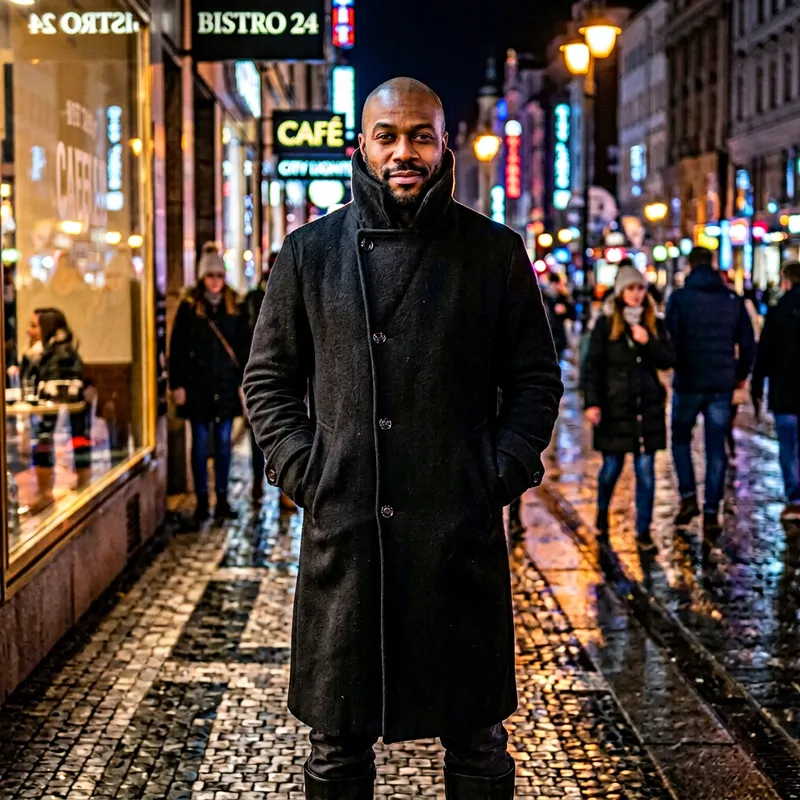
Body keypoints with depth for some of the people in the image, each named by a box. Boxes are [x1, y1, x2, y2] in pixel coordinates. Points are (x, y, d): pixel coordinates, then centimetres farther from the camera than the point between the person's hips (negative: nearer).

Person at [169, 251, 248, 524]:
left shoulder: (233, 307, 6)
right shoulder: (189, 306, -2)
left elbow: (243, 348, 9)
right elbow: (177, 348, -3)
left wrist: (243, 382, 3)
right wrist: (177, 384, -8)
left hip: (226, 387, 2)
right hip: (198, 386, -2)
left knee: (224, 444, 6)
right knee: (200, 444, 3)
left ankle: (222, 499, 12)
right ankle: (202, 500, 10)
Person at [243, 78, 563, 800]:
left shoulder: (496, 252, 5)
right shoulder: (310, 252, 7)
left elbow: (536, 379, 10)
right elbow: (268, 379, 11)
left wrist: (503, 471, -3)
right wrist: (304, 471, -2)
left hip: (461, 527, 0)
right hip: (343, 528, 1)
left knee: (478, 741, 10)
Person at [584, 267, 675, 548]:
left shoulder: (655, 324, 7)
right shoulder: (606, 324, -1)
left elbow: (669, 361, 2)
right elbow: (593, 366, -4)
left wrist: (649, 343, -15)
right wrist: (592, 403, -12)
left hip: (648, 408, 2)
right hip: (614, 407, -2)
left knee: (645, 470, 1)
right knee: (612, 466, 8)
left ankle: (643, 529, 9)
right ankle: (602, 512, 35)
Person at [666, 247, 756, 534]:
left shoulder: (679, 298, -5)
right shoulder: (733, 300, 5)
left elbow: (670, 339, -10)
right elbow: (748, 344, 7)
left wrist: (674, 368, 7)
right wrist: (741, 374, 20)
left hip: (688, 382, -2)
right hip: (722, 384, 2)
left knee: (681, 439, 16)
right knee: (716, 448, 7)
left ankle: (688, 497, 1)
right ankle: (711, 512, 4)